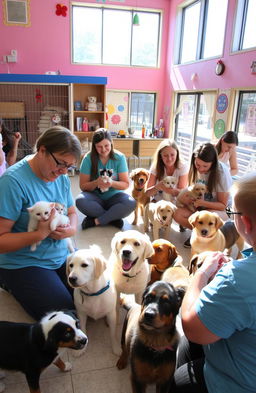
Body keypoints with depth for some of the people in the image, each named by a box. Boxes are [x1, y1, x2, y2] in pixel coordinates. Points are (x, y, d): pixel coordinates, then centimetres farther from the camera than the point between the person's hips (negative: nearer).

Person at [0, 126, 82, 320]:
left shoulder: (62, 178, -2)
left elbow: (72, 212, 10)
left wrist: (71, 229, -13)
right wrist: (41, 233, -33)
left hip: (61, 255, 7)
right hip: (23, 264, -7)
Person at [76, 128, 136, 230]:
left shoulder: (119, 157, -6)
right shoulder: (88, 158, -8)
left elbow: (126, 184, -5)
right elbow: (83, 186, -6)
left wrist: (112, 183, -25)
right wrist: (96, 183, -27)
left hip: (114, 197, 0)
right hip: (95, 197, 0)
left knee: (131, 203, -30)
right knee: (80, 201, -32)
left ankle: (95, 221, -19)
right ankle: (113, 218, -17)